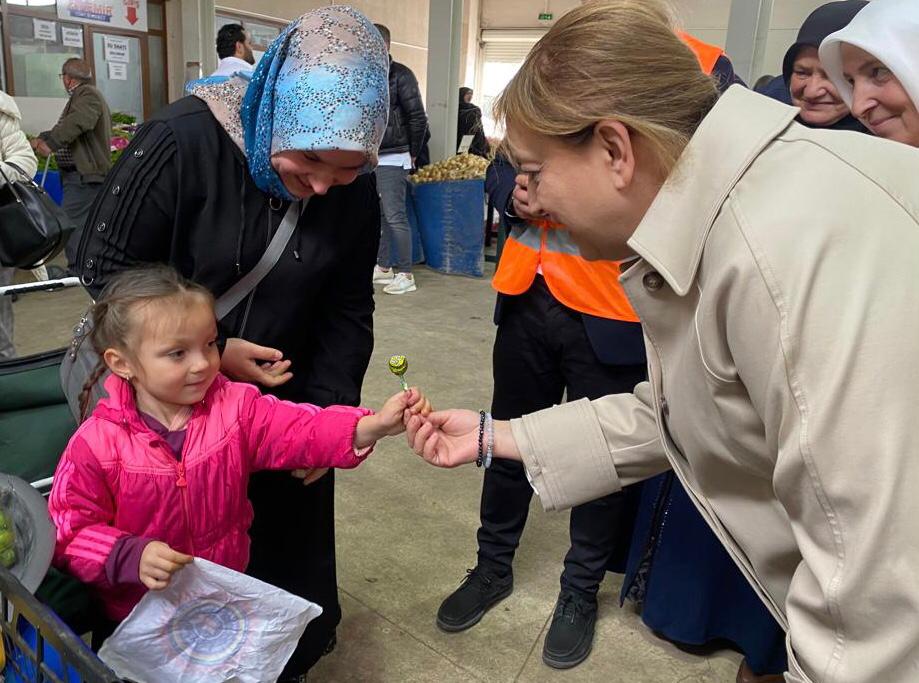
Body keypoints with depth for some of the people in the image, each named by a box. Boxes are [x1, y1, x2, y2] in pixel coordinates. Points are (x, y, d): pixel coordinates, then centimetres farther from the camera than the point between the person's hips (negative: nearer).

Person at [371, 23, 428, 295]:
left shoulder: (400, 75, -7)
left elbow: (418, 118, -8)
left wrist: (412, 154, -3)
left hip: (391, 159, -7)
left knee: (395, 216, -8)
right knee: (378, 216, 11)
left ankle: (406, 274, -1)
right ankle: (384, 267, 21)